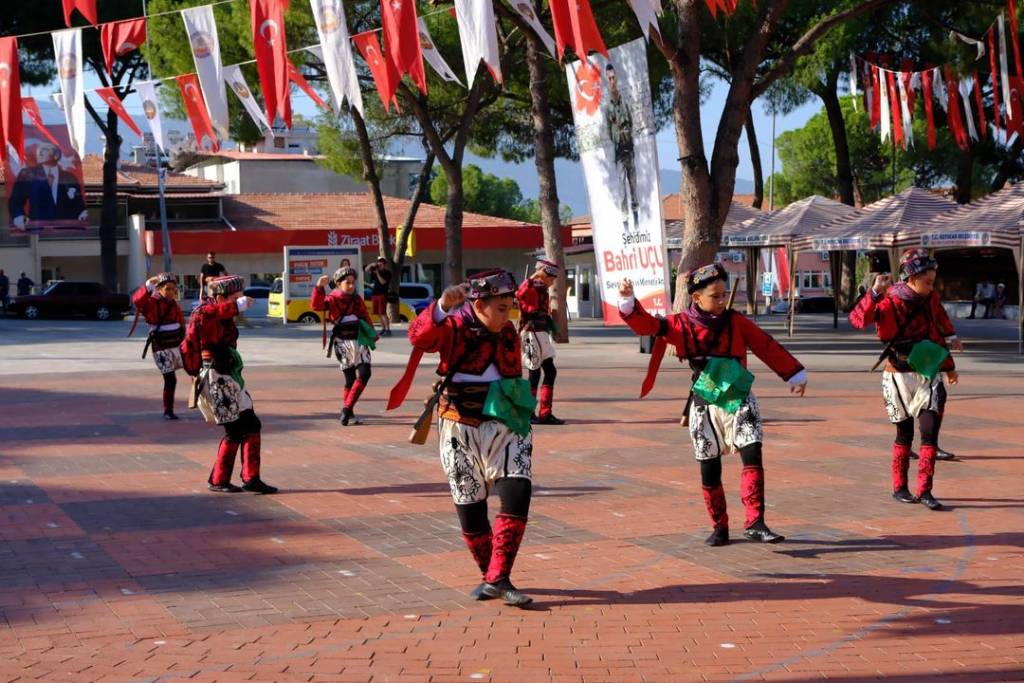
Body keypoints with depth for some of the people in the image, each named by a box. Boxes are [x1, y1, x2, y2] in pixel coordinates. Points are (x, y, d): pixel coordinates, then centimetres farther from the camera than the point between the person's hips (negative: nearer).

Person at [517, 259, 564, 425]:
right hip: (533, 335, -10)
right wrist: (533, 278, -42)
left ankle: (545, 413, 13)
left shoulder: (543, 291, 17)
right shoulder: (531, 288, -13)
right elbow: (520, 294, -37)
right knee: (535, 373, -5)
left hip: (542, 335, 10)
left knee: (550, 372, 9)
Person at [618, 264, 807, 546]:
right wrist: (628, 301, -28)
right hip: (704, 407, 0)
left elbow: (767, 346, 6)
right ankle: (719, 527, 18)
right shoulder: (681, 325, -3)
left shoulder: (736, 322, -1)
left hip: (739, 402, 0)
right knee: (710, 468, 5)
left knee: (753, 456, -16)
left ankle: (754, 523, -16)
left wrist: (795, 374, 11)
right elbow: (646, 324, -11)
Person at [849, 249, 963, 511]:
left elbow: (940, 331, 18)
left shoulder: (930, 299, 3)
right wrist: (875, 293, -43)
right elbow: (858, 319, -30)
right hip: (899, 376, -4)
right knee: (905, 433, 5)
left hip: (927, 375, 4)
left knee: (930, 430, -7)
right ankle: (899, 487, 21)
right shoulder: (891, 302, -15)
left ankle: (924, 490, -4)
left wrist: (949, 367, 24)